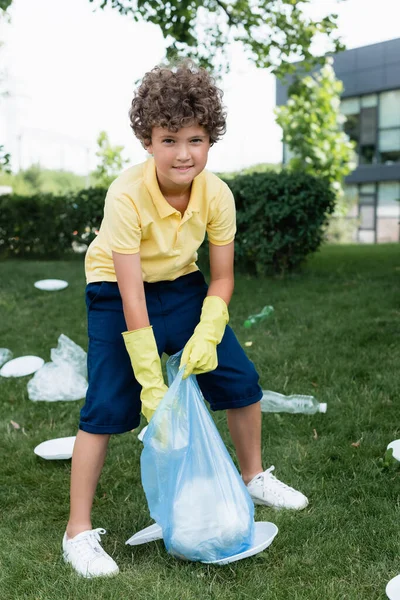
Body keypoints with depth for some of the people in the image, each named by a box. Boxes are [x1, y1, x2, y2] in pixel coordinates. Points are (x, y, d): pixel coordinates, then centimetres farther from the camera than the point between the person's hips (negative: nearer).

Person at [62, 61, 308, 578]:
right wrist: (151, 383, -29)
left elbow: (222, 278, -7)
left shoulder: (217, 194, -18)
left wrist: (207, 334, -23)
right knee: (107, 408, -12)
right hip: (118, 292, -4)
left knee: (241, 381, 3)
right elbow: (131, 297, -30)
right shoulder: (127, 195, -31)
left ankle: (253, 477, 30)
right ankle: (78, 532, 3)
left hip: (181, 286, 5)